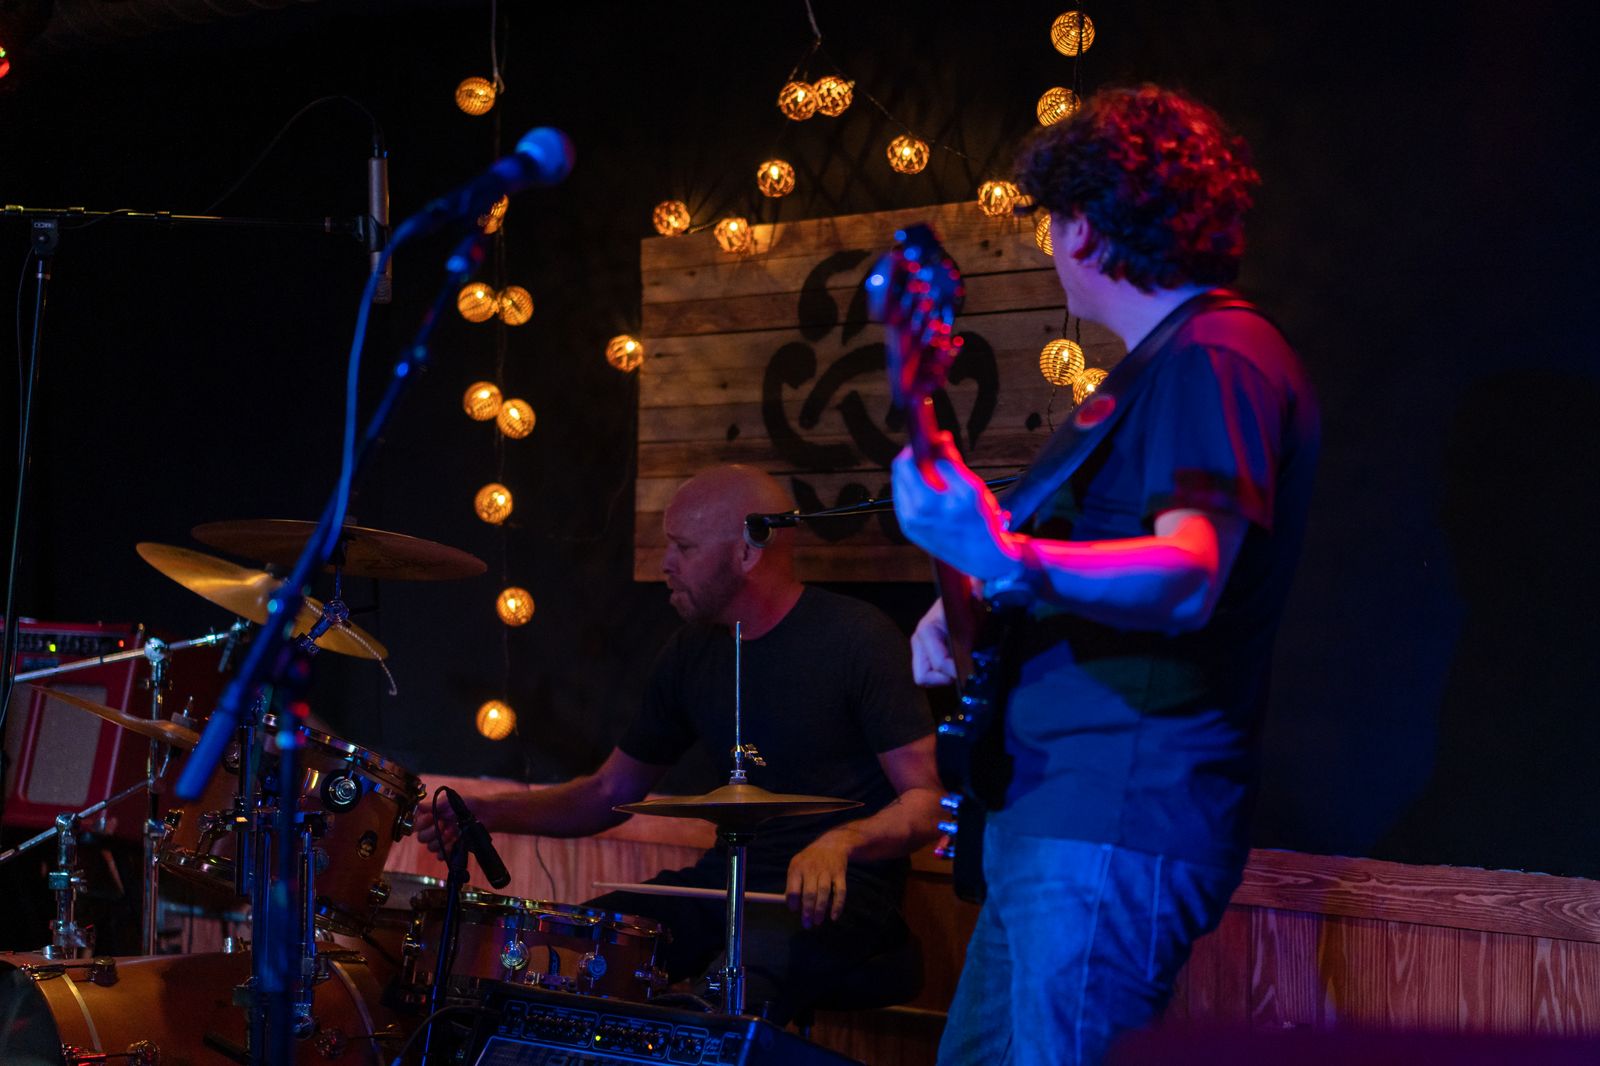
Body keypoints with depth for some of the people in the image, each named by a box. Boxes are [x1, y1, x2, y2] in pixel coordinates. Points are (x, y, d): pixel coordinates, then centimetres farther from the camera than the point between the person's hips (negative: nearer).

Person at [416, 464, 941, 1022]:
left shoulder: (858, 638, -10)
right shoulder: (692, 653, 10)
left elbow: (924, 803, -12)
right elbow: (612, 792, 17)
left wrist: (841, 841, -31)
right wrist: (487, 811, 4)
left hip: (836, 890, -6)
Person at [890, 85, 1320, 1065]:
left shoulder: (1217, 358, -13)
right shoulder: (1168, 363, 20)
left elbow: (1189, 578, -27)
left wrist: (1008, 560, -43)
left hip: (1120, 822, -11)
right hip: (1050, 806, 11)